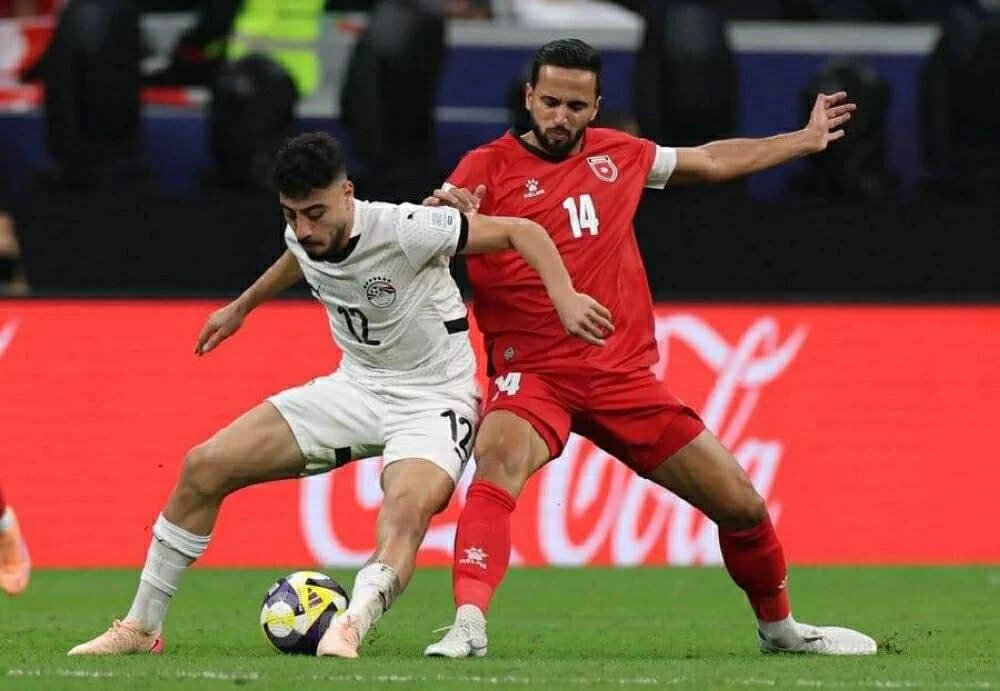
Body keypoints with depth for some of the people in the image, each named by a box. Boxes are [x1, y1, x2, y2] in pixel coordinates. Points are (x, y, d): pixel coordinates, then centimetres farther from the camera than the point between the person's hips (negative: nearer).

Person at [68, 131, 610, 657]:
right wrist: (242, 306, 35)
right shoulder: (304, 235, -6)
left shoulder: (403, 230, -25)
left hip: (433, 401, -6)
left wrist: (565, 298, -31)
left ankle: (351, 627, -57)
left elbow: (522, 232, -19)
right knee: (204, 466, -3)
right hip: (356, 386, 6)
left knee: (405, 513, -39)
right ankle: (141, 628, 6)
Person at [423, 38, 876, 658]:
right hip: (533, 373, -4)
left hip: (623, 374, 4)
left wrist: (806, 140, 35)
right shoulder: (489, 167, -2)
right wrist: (444, 215, -36)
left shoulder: (616, 155, 11)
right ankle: (468, 625, -42)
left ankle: (779, 626, 31)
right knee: (499, 460, -37)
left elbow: (712, 161, 27)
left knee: (741, 505, 6)